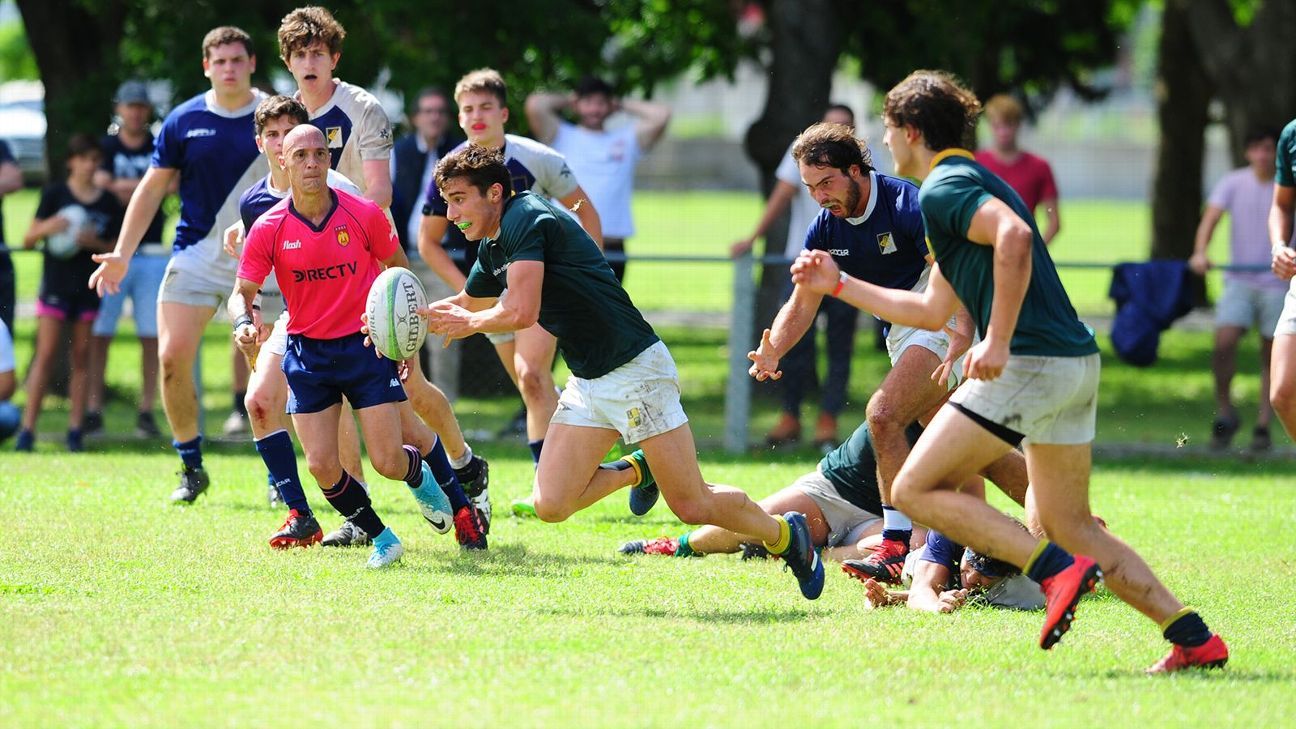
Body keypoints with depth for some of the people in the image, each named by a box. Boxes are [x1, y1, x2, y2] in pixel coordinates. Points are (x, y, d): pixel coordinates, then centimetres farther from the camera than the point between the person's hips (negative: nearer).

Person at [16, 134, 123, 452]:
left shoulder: (108, 202, 5)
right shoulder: (55, 195, 0)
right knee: (46, 354, -7)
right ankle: (27, 428, -6)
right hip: (56, 284, -2)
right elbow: (29, 239, 1)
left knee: (81, 356, 5)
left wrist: (94, 242, -11)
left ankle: (75, 429, 8)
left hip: (89, 286, 2)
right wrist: (46, 228, -20)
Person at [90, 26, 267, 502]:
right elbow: (153, 187, 9)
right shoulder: (185, 121, 2)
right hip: (195, 257, 2)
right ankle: (191, 468, 7)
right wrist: (123, 253, 3)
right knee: (173, 357, -9)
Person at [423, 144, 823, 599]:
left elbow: (520, 313, -26)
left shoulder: (526, 218, -18)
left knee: (691, 506, -5)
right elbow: (463, 306, 31)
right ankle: (636, 471, 21)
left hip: (634, 369, -9)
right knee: (550, 505, -4)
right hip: (587, 384, 9)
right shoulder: (491, 249, 12)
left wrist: (471, 323, -7)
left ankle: (784, 534, 19)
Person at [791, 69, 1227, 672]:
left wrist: (998, 341, -26)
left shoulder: (943, 189, -5)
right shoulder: (974, 181, 27)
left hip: (1029, 363, -10)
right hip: (1077, 363, 10)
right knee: (1069, 526, 14)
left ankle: (1057, 571, -19)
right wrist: (838, 284, 37)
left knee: (915, 490, -5)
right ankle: (1193, 637, 5)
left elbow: (1014, 236, -26)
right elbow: (932, 311, 34)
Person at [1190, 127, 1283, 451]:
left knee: (1272, 355, 1)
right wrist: (1200, 252, -26)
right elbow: (1211, 217, -8)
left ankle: (1263, 426, 11)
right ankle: (1225, 411, 2)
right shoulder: (1234, 183, 1)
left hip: (1279, 282, 0)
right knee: (1224, 341, -17)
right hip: (1240, 279, 0)